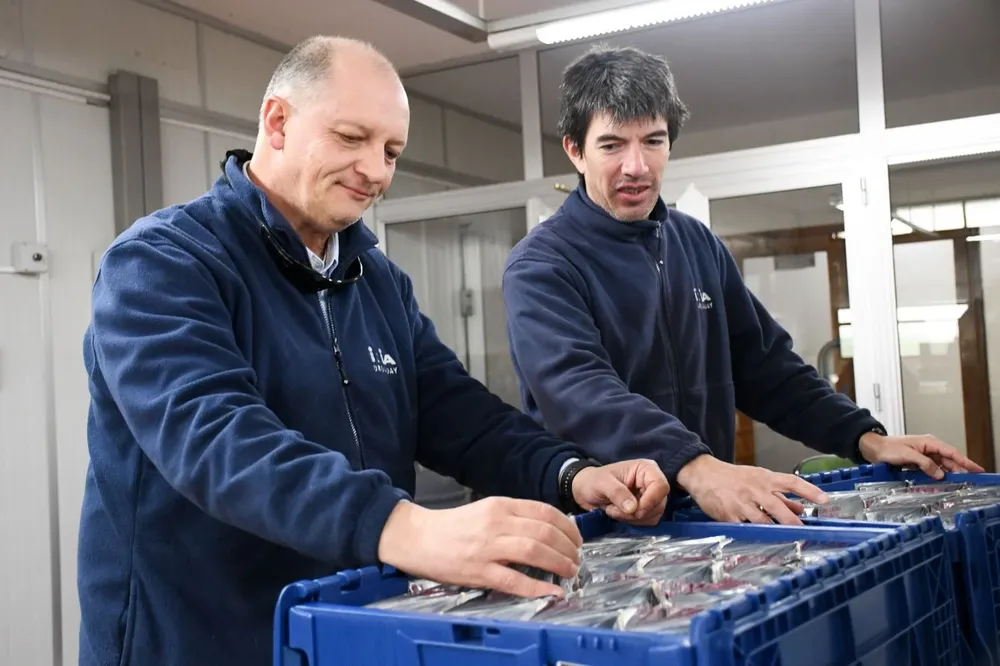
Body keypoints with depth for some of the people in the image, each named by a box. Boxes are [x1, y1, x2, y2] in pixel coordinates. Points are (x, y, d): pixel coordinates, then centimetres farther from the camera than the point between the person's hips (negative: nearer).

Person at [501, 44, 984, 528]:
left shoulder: (699, 246, 10)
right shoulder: (540, 266, -9)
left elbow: (764, 366, 16)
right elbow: (578, 392, -25)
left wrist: (866, 438, 5)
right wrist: (693, 466, -39)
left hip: (707, 513, 4)